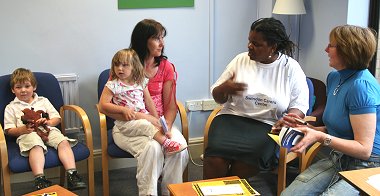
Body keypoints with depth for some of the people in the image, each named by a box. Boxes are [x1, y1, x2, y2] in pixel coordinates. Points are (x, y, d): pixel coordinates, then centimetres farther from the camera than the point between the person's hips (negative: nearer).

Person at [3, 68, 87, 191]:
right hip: (27, 134, -3)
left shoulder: (43, 101, 26)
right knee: (36, 147, -38)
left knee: (63, 142, -28)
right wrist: (22, 129, -9)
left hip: (49, 130, 3)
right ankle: (40, 179, -53)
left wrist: (49, 122, -3)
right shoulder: (11, 108, 20)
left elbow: (57, 118, 21)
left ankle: (72, 174, -38)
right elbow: (9, 130, 12)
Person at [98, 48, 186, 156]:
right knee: (144, 124, -30)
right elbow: (103, 104, -10)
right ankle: (165, 142, -37)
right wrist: (123, 109, -19)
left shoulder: (141, 82, 9)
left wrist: (156, 119, 7)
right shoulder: (113, 85, -4)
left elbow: (149, 102, 14)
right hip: (125, 121, -6)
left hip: (144, 116, 6)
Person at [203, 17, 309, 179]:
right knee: (215, 159, -28)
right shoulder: (240, 60, 9)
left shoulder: (291, 68, 4)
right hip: (232, 118, 2)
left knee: (247, 160, -32)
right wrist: (224, 88, -10)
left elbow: (299, 106, 3)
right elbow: (217, 97, 13)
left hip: (268, 126, -1)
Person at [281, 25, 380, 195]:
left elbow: (364, 149, -19)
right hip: (338, 159, 7)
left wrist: (320, 137, -24)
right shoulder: (334, 77, 10)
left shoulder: (361, 86, -18)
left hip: (366, 167, -7)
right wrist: (309, 128, 4)